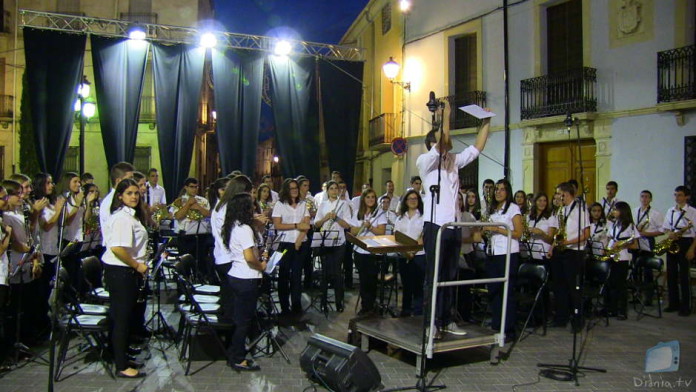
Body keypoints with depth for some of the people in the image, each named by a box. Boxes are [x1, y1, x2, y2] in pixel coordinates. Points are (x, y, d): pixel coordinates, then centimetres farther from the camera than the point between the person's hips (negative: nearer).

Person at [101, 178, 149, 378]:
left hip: (128, 272, 10)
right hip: (120, 272, -10)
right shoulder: (122, 217, -18)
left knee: (126, 315, 18)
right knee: (122, 318, -3)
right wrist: (137, 266, -18)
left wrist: (140, 265, 13)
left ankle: (122, 358, 30)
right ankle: (122, 367, 6)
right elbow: (117, 248, -28)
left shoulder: (131, 215, 14)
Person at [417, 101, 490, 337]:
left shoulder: (454, 161, 17)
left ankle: (446, 320, 17)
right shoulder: (425, 161, -3)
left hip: (454, 226, 6)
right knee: (434, 276, -5)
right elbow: (442, 144, -19)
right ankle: (431, 322, 1)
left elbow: (477, 148, 19)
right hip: (435, 225, -6)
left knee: (450, 276, 10)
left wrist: (486, 122, 14)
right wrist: (445, 116, -16)